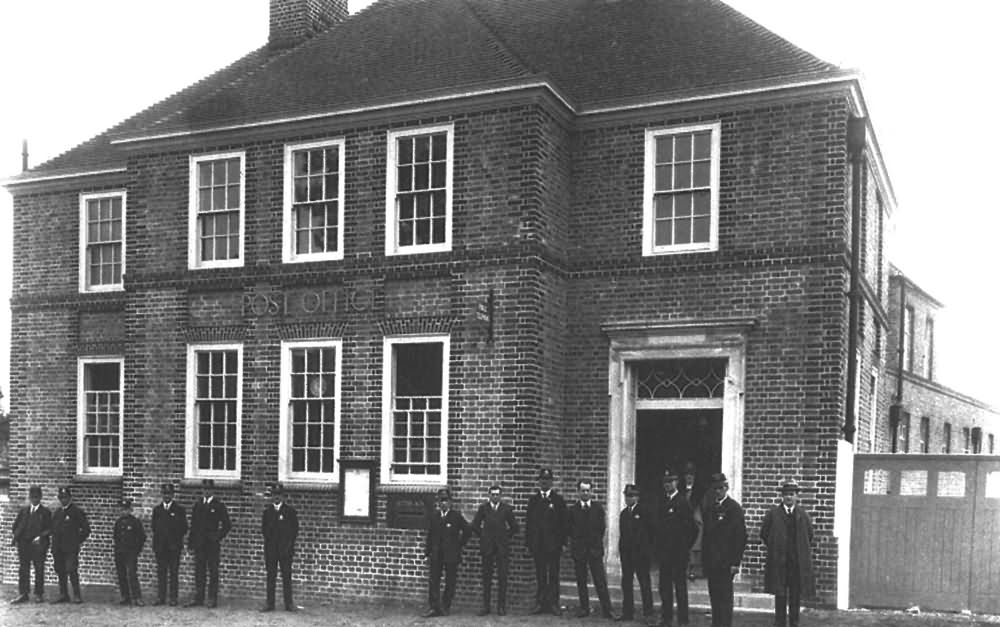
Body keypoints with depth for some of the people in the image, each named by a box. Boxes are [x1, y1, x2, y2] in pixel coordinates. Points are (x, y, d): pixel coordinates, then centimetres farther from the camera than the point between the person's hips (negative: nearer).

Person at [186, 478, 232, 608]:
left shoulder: (219, 505, -2)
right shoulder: (197, 504, 11)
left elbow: (227, 524, 1)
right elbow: (193, 524, 13)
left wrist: (219, 537, -6)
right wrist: (190, 541, 9)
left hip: (213, 544, -4)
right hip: (199, 543, 4)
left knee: (213, 572, -1)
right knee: (199, 571, 7)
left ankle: (212, 599, 3)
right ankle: (198, 598, 12)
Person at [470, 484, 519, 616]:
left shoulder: (506, 509, 3)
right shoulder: (483, 508, 4)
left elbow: (514, 526, 10)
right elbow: (475, 525, 11)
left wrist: (507, 537, 5)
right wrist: (482, 536, 6)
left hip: (502, 546, 0)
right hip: (487, 546, 0)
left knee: (502, 576, -1)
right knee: (486, 576, 2)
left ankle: (501, 606, 5)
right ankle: (485, 606, 6)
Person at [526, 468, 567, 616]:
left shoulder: (558, 499, 3)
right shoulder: (533, 499, 10)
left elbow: (563, 522, 1)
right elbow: (528, 521, 10)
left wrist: (562, 542, -6)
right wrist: (528, 542, 3)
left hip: (553, 543, -2)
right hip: (537, 543, 2)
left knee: (554, 575, 0)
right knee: (540, 575, 6)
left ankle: (554, 603, 5)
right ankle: (540, 603, 11)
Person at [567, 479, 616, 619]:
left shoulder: (598, 508, 5)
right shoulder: (573, 509, 4)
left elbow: (602, 527, 8)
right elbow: (568, 528, 8)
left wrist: (597, 541, 6)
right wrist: (577, 539, 4)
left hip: (595, 548, -1)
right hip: (578, 549, 1)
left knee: (600, 581, -4)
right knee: (581, 581, 4)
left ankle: (606, 609, -2)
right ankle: (584, 608, 12)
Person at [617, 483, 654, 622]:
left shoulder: (644, 511, -3)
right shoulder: (623, 513, 15)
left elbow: (650, 531, -5)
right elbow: (622, 534, 15)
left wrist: (648, 550, -9)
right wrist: (621, 550, 7)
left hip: (641, 553, -6)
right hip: (626, 553, 6)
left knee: (644, 582, 0)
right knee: (626, 582, 6)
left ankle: (648, 612, 6)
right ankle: (628, 612, 12)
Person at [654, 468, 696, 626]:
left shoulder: (683, 502, -7)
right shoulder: (661, 502, 13)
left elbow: (690, 528, -8)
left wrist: (686, 547, -9)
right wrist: (658, 547, 9)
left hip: (679, 551, -6)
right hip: (663, 551, 6)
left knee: (680, 585, -2)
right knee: (664, 585, 8)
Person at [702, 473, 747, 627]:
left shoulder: (734, 508, -5)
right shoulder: (709, 509, 15)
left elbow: (741, 536, -9)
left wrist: (735, 562, -14)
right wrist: (704, 559, 11)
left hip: (726, 562, -6)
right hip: (711, 561, 6)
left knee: (725, 597, -5)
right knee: (714, 596, 8)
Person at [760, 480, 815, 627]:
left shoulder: (803, 515, 5)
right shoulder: (772, 513, 0)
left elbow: (810, 535, 16)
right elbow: (764, 534, 6)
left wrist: (800, 550, 11)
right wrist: (774, 549, 4)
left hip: (798, 563, 1)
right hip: (778, 563, -1)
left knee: (795, 597, 5)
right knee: (780, 596, 2)